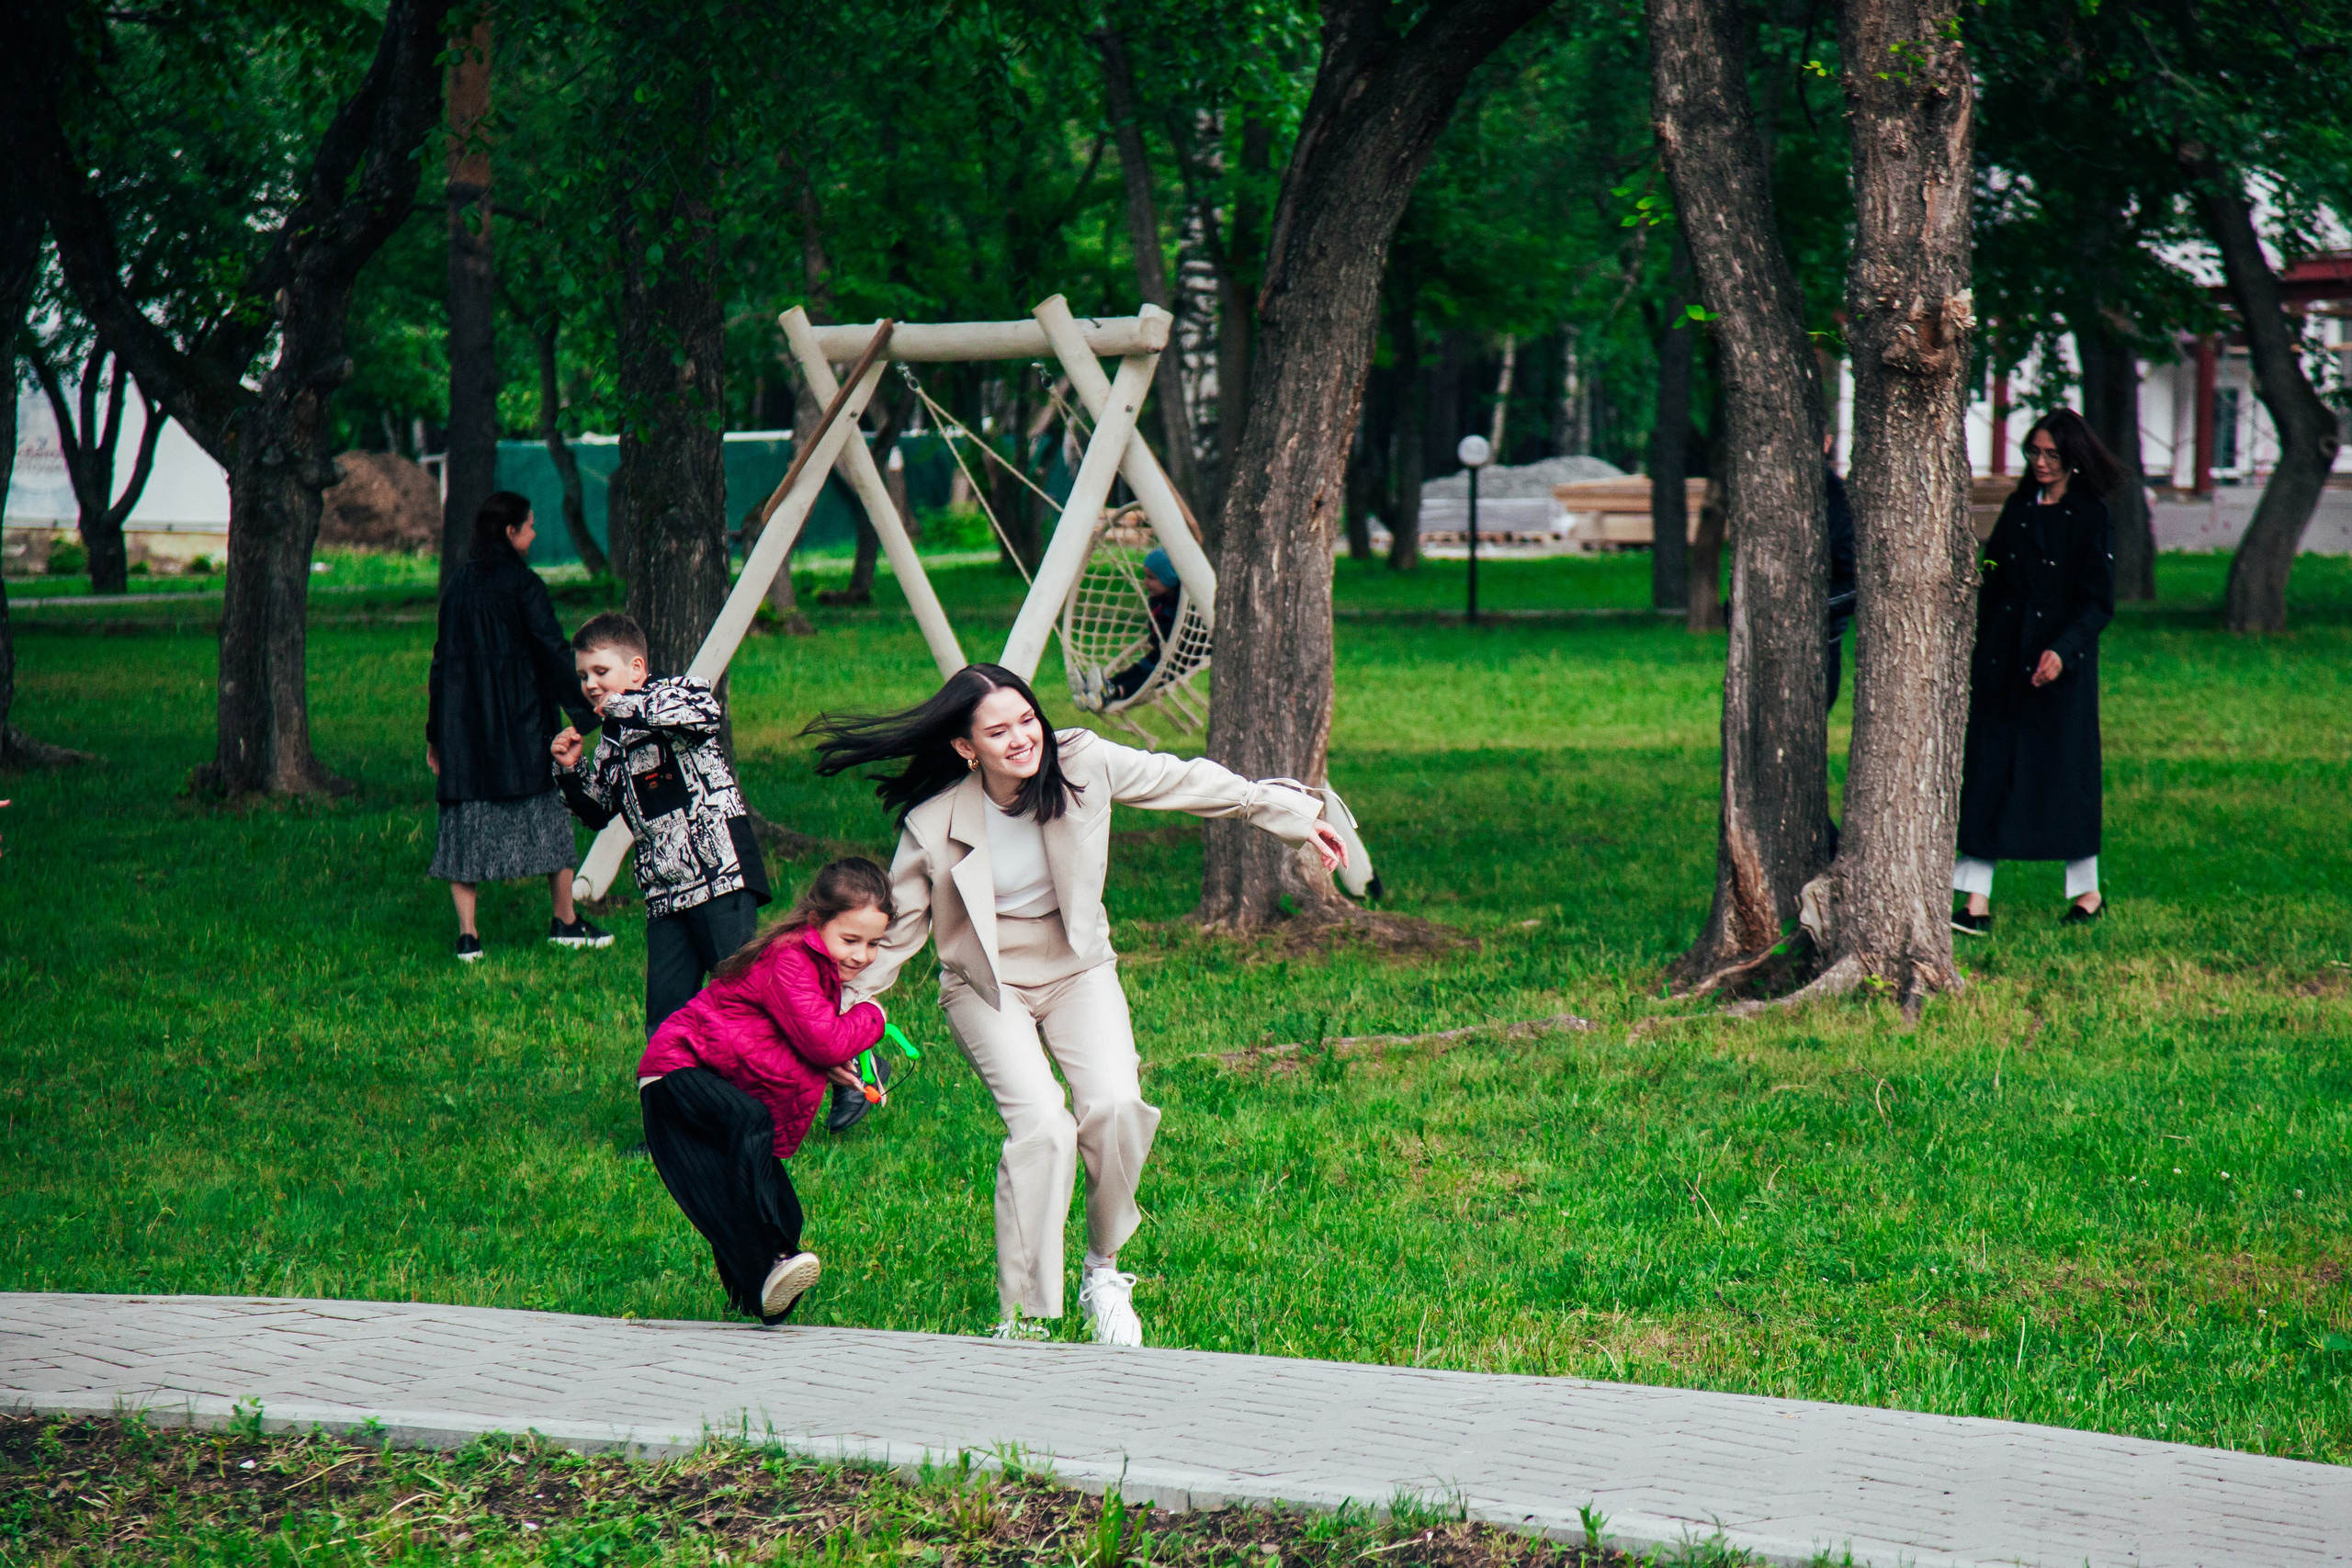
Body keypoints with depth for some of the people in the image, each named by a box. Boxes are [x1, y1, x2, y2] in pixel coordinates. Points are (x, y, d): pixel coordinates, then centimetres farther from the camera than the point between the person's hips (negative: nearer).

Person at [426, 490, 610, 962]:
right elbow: (554, 649, -12)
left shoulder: (459, 584, 9)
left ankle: (467, 933, -5)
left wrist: (435, 734, 15)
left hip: (464, 719, 4)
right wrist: (587, 707, -7)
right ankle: (564, 921, 16)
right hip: (519, 717, -4)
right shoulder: (522, 583, -7)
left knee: (466, 816, 3)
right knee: (546, 813, 9)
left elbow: (441, 658, 11)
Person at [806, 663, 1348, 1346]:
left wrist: (1292, 813, 6)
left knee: (1116, 1107, -24)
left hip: (1077, 971, 2)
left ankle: (1105, 1270, 2)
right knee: (1041, 1124, -25)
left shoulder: (1081, 764, -15)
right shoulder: (933, 823, -18)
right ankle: (1022, 1322, -14)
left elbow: (1188, 781, -1)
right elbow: (896, 928, -4)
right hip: (986, 984, -2)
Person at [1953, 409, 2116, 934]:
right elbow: (1992, 583, 13)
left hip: (2061, 662, -4)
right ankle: (1977, 901, -5)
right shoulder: (2017, 508, 10)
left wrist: (2062, 651, -21)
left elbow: (2098, 601, -8)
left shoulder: (2090, 517, -5)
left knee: (2062, 769, 3)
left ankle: (2087, 891, 20)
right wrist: (1975, 650, 8)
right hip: (2002, 661, 4)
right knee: (1985, 770, -3)